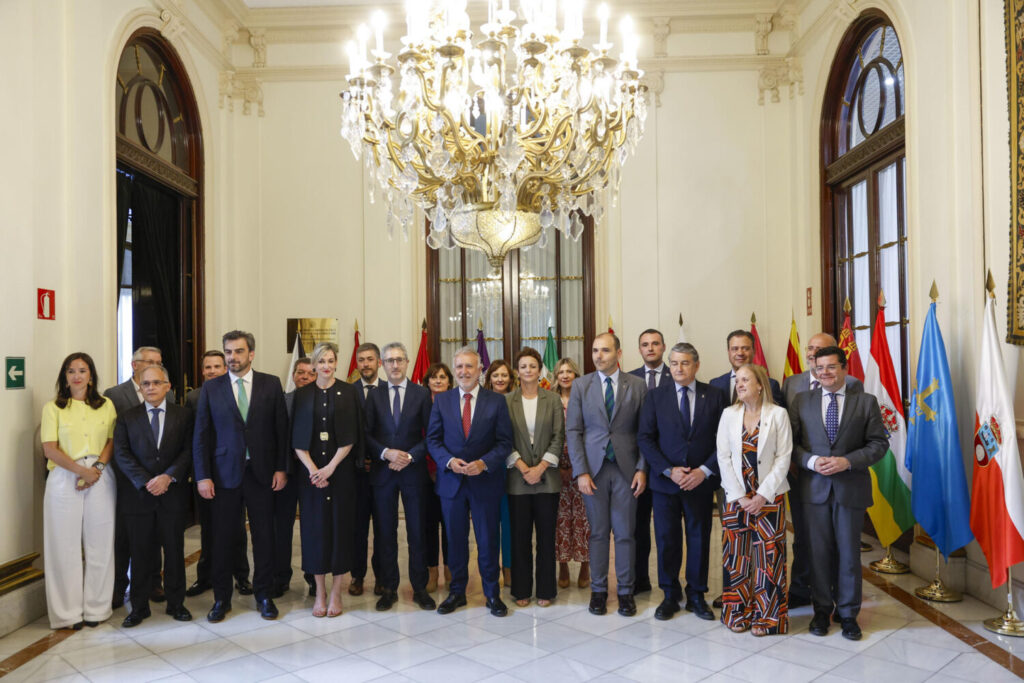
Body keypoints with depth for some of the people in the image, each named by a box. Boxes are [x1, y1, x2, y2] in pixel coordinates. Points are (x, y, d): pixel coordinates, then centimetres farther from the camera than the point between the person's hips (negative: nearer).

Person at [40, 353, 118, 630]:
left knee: (99, 544, 4)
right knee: (66, 545, 2)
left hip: (100, 479, 1)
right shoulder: (53, 408, 5)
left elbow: (112, 441, 6)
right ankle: (68, 612, 12)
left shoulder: (106, 405, 10)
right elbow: (50, 449, -2)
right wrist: (81, 470, -12)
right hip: (64, 480, -1)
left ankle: (96, 608, 15)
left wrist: (97, 468, -10)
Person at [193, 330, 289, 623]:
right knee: (223, 538, 7)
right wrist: (202, 476, -4)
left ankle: (264, 595, 23)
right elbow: (201, 435, 2)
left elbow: (282, 429, 2)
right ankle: (221, 598, 23)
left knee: (264, 536, 7)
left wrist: (281, 468, -3)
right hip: (224, 474, 0)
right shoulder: (211, 388, 3)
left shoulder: (271, 384, 2)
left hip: (262, 472, 0)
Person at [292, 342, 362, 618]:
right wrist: (313, 469, -11)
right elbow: (297, 439, 2)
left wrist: (330, 468, -12)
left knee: (339, 525, 1)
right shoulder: (302, 394, 6)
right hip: (311, 471, 1)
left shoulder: (349, 393, 2)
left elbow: (351, 436, -3)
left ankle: (336, 592, 12)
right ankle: (320, 592, 15)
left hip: (340, 469, -1)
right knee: (314, 527, 3)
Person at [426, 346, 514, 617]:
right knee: (455, 540, 11)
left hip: (485, 481, -1)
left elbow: (505, 442, -2)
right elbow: (433, 439, 4)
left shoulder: (496, 401, -1)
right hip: (451, 480, 2)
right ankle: (457, 591, 26)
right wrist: (449, 461, -13)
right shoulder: (441, 400, 4)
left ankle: (492, 594, 22)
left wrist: (484, 463, -17)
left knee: (488, 540, 7)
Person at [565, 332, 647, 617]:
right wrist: (581, 472, -7)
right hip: (593, 468, 0)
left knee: (625, 533, 6)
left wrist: (642, 469, -4)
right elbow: (573, 431, 0)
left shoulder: (637, 385, 2)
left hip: (626, 468, 0)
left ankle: (625, 591, 19)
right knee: (598, 532, 7)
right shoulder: (581, 385, 3)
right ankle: (598, 590, 20)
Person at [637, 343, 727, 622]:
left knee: (699, 538, 9)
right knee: (667, 539, 6)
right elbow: (645, 438, -2)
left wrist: (705, 470, -11)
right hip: (665, 481, 0)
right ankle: (670, 596, 21)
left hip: (701, 481, 0)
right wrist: (668, 470, -11)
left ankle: (696, 595, 24)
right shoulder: (656, 396, 2)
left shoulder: (714, 396, 2)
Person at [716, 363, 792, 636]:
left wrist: (763, 495, -11)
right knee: (736, 554, 6)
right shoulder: (729, 414, 4)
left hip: (769, 497, -2)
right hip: (736, 497, 2)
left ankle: (766, 617, 14)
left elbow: (784, 458, -5)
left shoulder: (778, 414, -2)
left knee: (769, 556, 0)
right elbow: (723, 457, 2)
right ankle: (738, 613, 20)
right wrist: (740, 497, -6)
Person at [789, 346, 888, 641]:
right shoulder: (801, 401, 5)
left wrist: (847, 461, -15)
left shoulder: (866, 402, 2)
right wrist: (811, 461, -14)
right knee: (820, 551, 9)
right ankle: (822, 609, 23)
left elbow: (879, 443, -1)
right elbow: (791, 441, 4)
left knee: (849, 552, 8)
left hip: (851, 487, -1)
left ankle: (848, 613, 22)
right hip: (814, 487, 1)